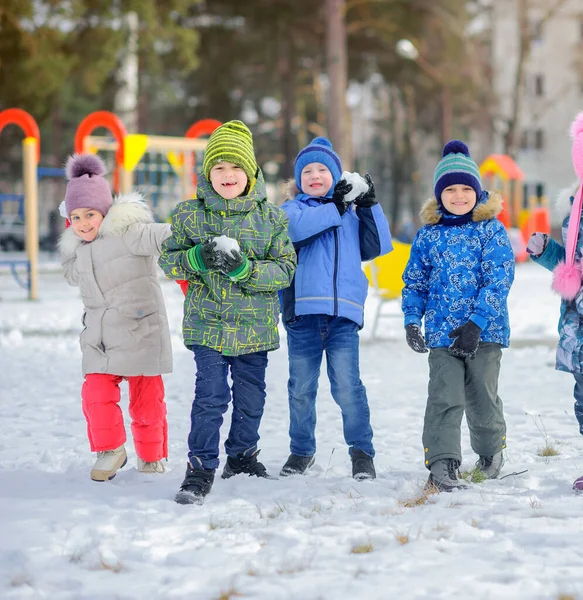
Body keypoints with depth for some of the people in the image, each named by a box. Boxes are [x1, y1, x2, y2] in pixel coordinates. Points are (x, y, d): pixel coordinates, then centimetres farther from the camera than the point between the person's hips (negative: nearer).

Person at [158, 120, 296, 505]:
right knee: (211, 396, -8)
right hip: (207, 324, -2)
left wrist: (244, 268, -20)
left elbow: (285, 269, -4)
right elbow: (168, 261, 3)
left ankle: (241, 455, 33)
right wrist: (198, 258, -18)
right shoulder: (190, 214, 0)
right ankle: (201, 468, 0)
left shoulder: (271, 217, 0)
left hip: (254, 327, 2)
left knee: (251, 397, 13)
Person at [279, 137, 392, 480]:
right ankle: (302, 451, 22)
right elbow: (296, 228, -14)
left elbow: (378, 246, 8)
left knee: (347, 385, -8)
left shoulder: (352, 214, 17)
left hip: (343, 312, 0)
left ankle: (362, 452, 2)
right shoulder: (292, 208, 9)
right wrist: (335, 208, -14)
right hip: (302, 310, 0)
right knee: (301, 387, 8)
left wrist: (370, 206, 1)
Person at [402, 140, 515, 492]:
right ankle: (442, 464, -12)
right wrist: (412, 320, 0)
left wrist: (477, 322, -18)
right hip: (442, 332, 1)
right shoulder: (428, 235, 8)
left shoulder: (491, 230, -1)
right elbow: (415, 281, 13)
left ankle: (491, 452, 33)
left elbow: (499, 279, -9)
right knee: (445, 398, -10)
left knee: (483, 397, 9)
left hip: (485, 331, -1)